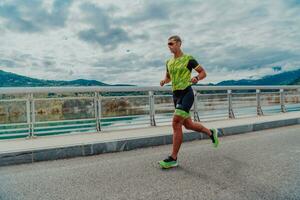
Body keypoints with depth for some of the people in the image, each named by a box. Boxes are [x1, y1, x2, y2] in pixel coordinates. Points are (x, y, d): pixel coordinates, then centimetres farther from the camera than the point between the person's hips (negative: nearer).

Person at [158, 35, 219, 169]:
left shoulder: (188, 59, -3)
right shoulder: (169, 62, 14)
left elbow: (203, 72, 3)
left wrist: (196, 78, -19)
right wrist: (164, 81, 4)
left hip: (187, 94, -7)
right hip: (176, 95, 7)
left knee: (176, 124, -17)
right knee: (188, 125, 14)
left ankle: (173, 159, -9)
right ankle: (211, 133, 40)